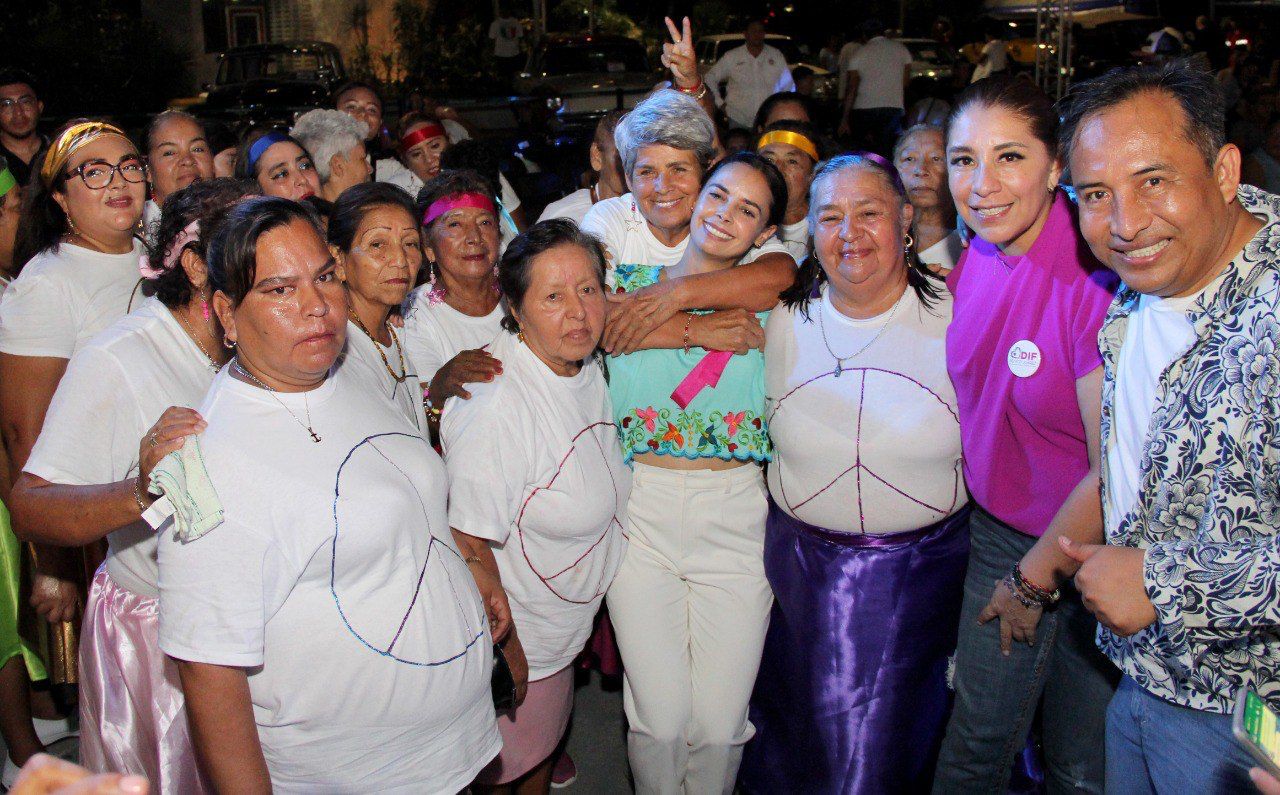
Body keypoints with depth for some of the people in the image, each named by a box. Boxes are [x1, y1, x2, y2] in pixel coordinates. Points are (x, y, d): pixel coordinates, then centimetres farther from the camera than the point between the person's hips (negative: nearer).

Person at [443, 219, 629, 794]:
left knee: (545, 746, 27)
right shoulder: (494, 404, -31)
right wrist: (506, 650, -18)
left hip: (571, 619, 8)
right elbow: (469, 543, -26)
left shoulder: (587, 367, -2)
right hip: (512, 635, -7)